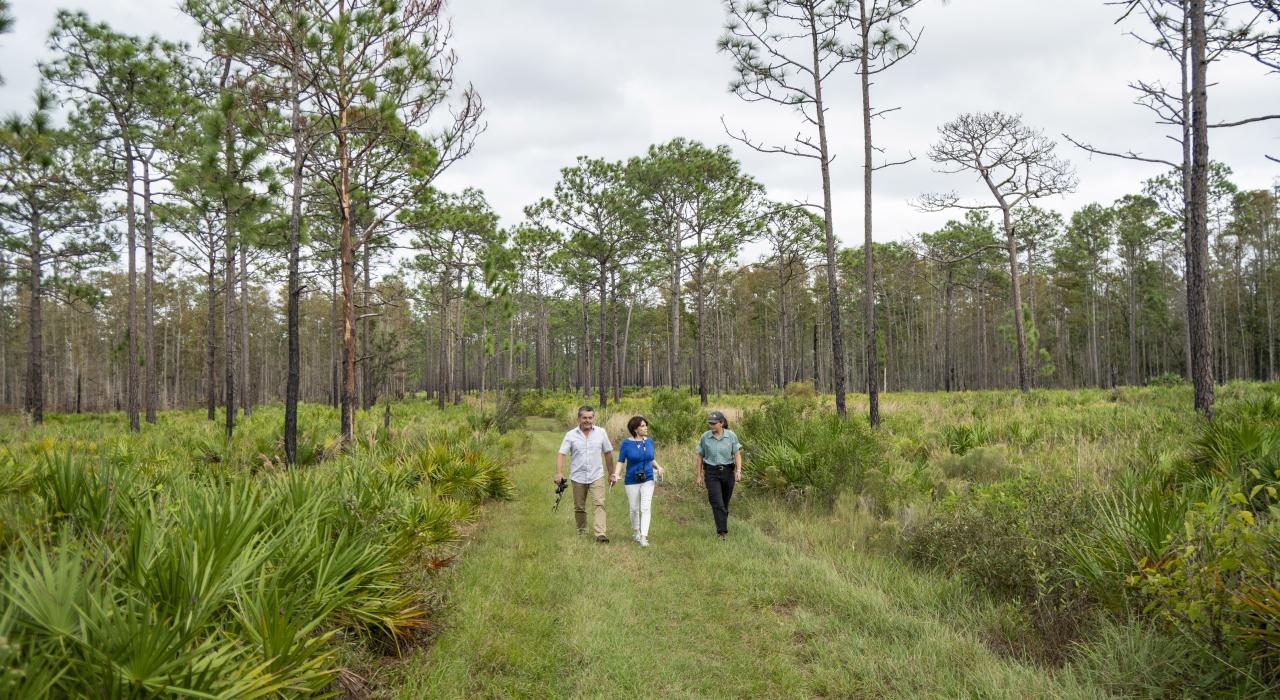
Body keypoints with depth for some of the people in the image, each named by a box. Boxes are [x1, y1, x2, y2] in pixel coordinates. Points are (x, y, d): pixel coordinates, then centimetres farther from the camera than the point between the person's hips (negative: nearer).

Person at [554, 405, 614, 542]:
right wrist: (559, 473, -23)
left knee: (599, 504, -14)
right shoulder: (571, 435, -3)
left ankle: (600, 534, -20)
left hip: (596, 476, 0)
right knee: (579, 508, 11)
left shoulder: (601, 432, 1)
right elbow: (561, 454, -9)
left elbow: (608, 452, 9)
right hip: (578, 477, 0)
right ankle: (582, 533, 27)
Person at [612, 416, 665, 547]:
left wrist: (658, 467, -6)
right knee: (634, 509, 10)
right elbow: (621, 461, -5)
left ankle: (643, 537, -12)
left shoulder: (649, 441, 1)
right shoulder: (626, 443, -9)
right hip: (631, 481, -1)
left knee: (645, 508, -9)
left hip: (648, 480, 1)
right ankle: (636, 532, 34)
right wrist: (616, 474, -21)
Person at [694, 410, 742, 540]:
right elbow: (700, 457, 5)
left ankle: (721, 527, 29)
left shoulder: (731, 436, -4)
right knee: (717, 503, -12)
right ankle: (722, 532, -14)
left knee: (725, 503, 10)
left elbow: (737, 454, -4)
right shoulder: (705, 437, -3)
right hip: (711, 473, -1)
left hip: (728, 472, 1)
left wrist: (738, 471, -18)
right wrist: (698, 475, 5)